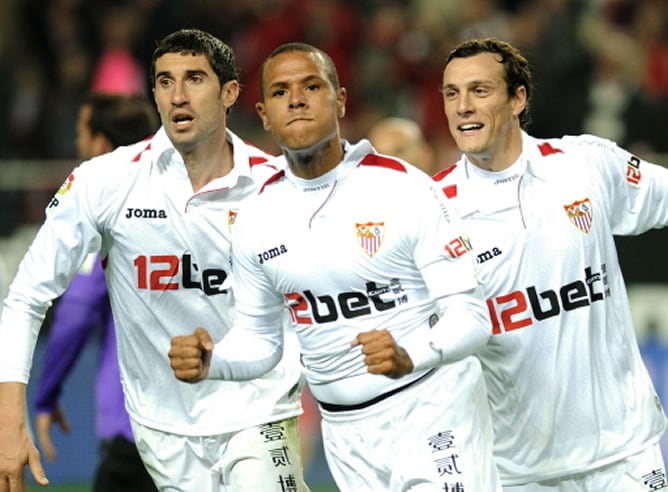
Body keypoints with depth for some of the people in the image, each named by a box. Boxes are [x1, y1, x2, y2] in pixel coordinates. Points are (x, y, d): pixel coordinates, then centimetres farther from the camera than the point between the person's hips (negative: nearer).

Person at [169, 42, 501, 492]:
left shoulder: (405, 187, -11)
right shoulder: (257, 218, 3)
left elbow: (471, 316, -13)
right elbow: (258, 339, 14)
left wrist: (411, 356, -32)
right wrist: (210, 362, -8)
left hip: (432, 415, -4)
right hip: (345, 434, 4)